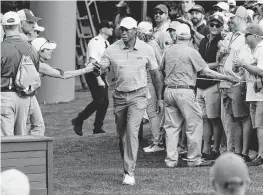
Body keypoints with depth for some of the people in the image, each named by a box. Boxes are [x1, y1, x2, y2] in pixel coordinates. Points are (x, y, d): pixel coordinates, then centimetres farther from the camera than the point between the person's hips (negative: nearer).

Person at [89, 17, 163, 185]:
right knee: (122, 134, 10)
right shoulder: (112, 50, -3)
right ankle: (127, 166, 29)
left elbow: (155, 74, 7)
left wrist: (159, 99, 9)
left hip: (138, 95, -3)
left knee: (132, 130, -18)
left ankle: (130, 173, -18)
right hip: (119, 96, 3)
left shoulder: (146, 50, -3)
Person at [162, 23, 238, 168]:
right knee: (195, 124, 4)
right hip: (185, 91, -6)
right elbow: (207, 72, -9)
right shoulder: (191, 52, -7)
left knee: (171, 126, 9)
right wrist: (227, 78, -2)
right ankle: (193, 159, 4)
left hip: (169, 90, 6)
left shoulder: (168, 52, 8)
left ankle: (171, 160, 8)